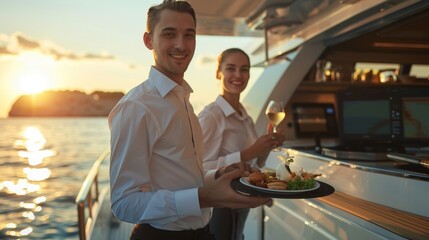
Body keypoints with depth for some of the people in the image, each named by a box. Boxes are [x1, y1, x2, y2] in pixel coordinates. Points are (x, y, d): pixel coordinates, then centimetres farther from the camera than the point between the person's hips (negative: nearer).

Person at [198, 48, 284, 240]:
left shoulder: (246, 119, 6)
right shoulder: (210, 115, -18)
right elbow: (203, 169, -25)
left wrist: (266, 148, -3)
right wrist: (247, 154, -27)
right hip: (217, 206, -7)